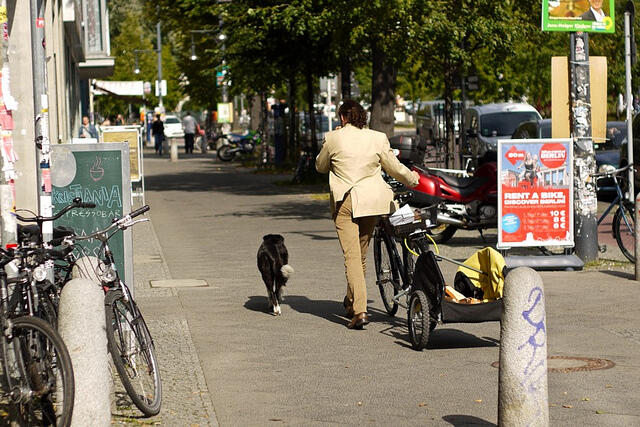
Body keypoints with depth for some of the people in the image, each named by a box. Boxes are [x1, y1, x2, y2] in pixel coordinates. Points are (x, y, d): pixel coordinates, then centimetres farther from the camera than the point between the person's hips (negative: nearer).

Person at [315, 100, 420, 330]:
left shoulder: (333, 139, -4)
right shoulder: (377, 138, 1)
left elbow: (320, 166, 11)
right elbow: (394, 167, 11)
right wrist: (412, 179, 30)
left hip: (345, 202, -3)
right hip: (371, 200, 3)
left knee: (351, 256, -7)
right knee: (361, 254, 18)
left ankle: (359, 311, -19)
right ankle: (351, 302, 33)